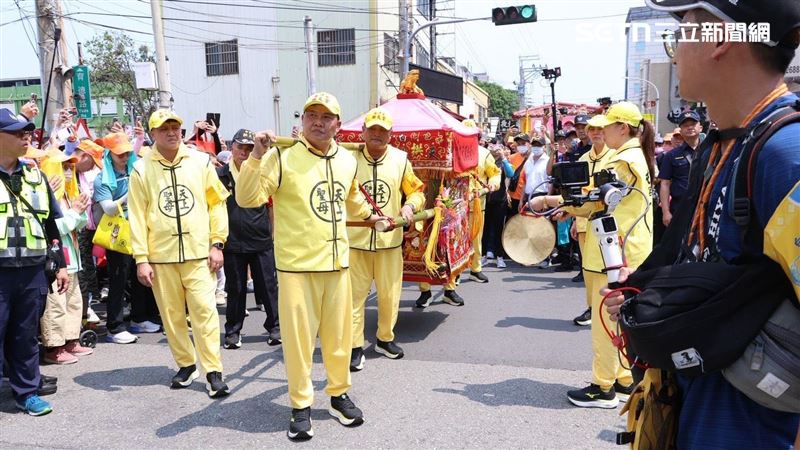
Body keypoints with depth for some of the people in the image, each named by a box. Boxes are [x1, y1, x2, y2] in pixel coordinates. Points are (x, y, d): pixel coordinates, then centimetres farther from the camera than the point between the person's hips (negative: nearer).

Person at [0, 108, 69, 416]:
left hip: (33, 271, 4)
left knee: (27, 336, 13)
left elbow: (51, 222, 16)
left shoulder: (35, 176, 12)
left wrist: (61, 264, 13)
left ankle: (27, 391, 25)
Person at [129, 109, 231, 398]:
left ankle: (213, 371, 4)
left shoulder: (201, 161, 3)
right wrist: (141, 259, -3)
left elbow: (217, 203, 5)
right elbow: (137, 216, 0)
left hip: (198, 252, -1)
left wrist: (217, 243, -1)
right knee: (172, 314, 9)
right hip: (160, 255, 1)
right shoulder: (141, 169, 1)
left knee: (204, 310, -4)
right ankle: (186, 365, 26)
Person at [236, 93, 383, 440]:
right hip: (296, 264, -5)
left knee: (339, 333, 15)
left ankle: (339, 395, 34)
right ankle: (301, 406, 22)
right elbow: (247, 199, -15)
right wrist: (257, 155, -25)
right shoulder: (282, 157, -10)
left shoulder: (347, 160, 7)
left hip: (337, 262, 5)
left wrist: (367, 216, 40)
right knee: (298, 336, 4)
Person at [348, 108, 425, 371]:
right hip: (355, 239, -1)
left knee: (389, 294, 11)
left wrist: (410, 205, -11)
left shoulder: (400, 159, 2)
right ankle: (355, 347, 14)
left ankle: (385, 339, 32)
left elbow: (416, 191, 8)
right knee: (355, 294, 1)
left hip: (389, 240, 2)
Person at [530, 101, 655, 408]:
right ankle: (623, 381, 27)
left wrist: (547, 201, -9)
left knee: (605, 321, -2)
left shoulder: (624, 161, -17)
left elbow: (590, 203, -18)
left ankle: (603, 389, 8)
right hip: (628, 250, 10)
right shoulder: (637, 157, 16)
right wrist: (566, 207, 11)